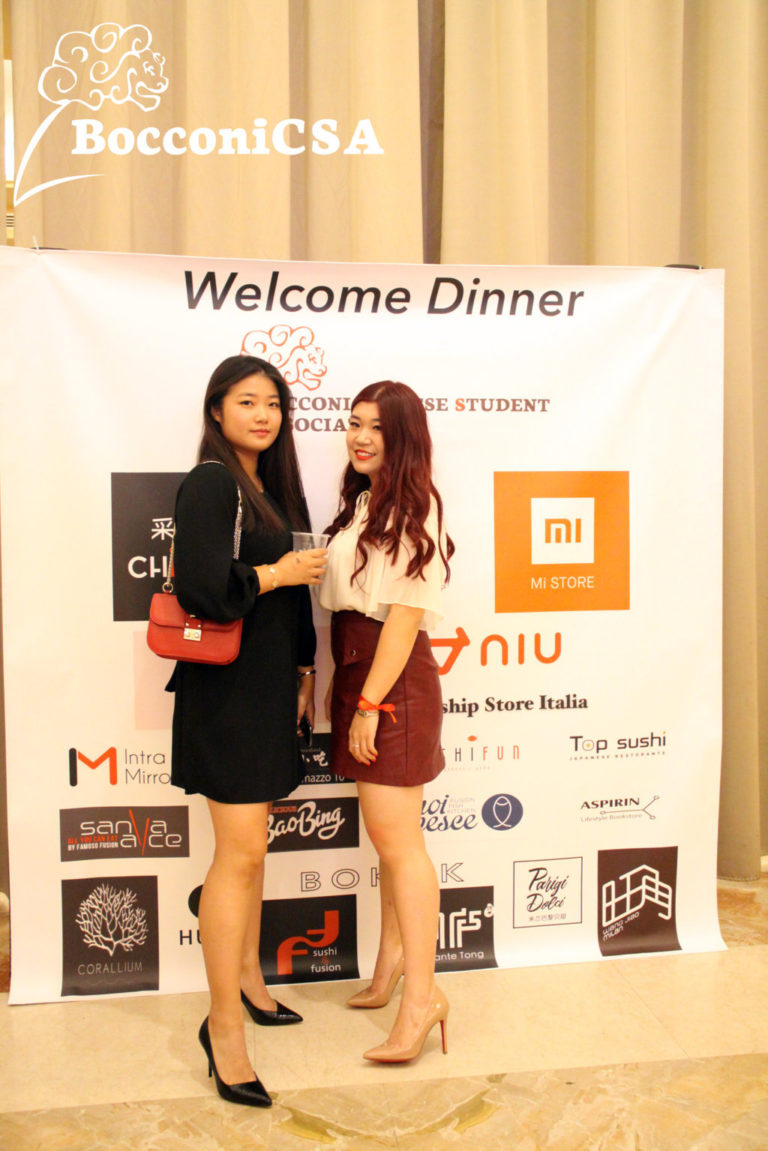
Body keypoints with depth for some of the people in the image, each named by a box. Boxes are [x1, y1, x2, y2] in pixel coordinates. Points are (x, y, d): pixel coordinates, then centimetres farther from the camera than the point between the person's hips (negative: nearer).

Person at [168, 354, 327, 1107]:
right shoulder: (210, 484, -12)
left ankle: (247, 978, 34)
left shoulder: (271, 485, 14)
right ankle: (223, 1024, 10)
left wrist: (303, 666, 16)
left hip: (270, 685, 8)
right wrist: (283, 572, -12)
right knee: (241, 851, -5)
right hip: (227, 687, -8)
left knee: (251, 843, 17)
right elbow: (202, 588, -24)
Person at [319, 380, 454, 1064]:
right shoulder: (363, 501, 16)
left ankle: (422, 995, 5)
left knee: (397, 837, -5)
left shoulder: (412, 507, -11)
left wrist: (370, 703, -17)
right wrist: (344, 690, 11)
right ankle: (395, 955, 34)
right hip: (358, 672, 9)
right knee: (385, 832, 18)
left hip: (393, 679, -9)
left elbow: (405, 613, -16)